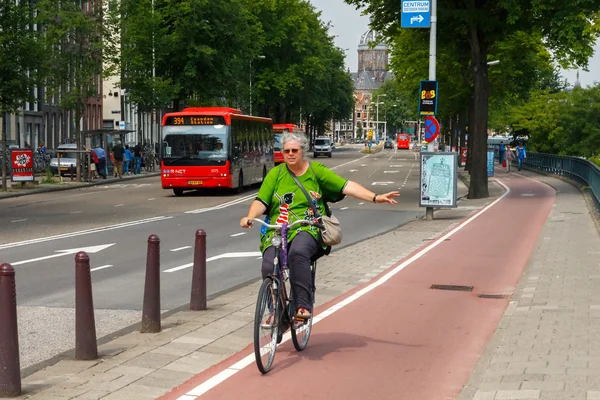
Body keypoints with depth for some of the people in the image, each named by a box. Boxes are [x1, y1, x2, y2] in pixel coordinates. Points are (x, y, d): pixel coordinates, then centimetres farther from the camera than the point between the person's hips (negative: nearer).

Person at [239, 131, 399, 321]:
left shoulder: (316, 170, 8)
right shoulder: (275, 174, 11)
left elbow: (346, 186, 2)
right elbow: (261, 202, 4)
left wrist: (375, 197, -9)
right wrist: (250, 217, -17)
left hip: (308, 230, -2)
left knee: (298, 252, -36)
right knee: (269, 268, -23)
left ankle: (303, 306, -31)